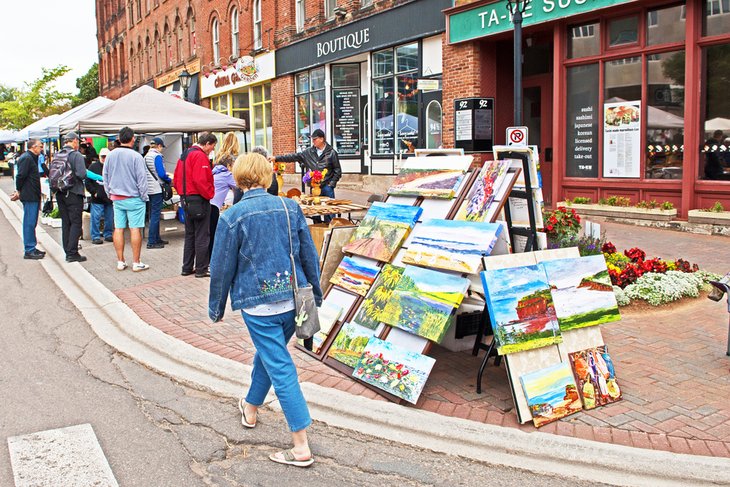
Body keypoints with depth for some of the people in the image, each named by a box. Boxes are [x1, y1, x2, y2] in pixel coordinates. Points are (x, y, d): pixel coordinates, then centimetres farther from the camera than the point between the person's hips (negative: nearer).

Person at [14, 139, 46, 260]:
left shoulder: (32, 158, 17)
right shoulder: (26, 158, -14)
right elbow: (20, 175, -20)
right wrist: (20, 190, -10)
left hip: (34, 196, 10)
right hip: (29, 197, -10)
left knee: (32, 223, 15)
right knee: (29, 223, -6)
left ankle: (32, 248, 22)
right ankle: (29, 251, -3)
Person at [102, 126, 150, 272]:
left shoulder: (111, 155, 3)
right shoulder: (136, 156, -13)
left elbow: (105, 176, 12)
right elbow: (141, 179, -11)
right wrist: (144, 197, 0)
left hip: (116, 198, 5)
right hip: (134, 198, -5)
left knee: (118, 229, 8)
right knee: (135, 229, -1)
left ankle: (120, 261, 15)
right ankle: (136, 263, 3)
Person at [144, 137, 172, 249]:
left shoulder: (146, 156, 13)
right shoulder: (157, 156, -12)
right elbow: (161, 174, -18)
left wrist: (164, 174, 20)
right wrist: (169, 180, -1)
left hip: (149, 188, 9)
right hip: (157, 188, -9)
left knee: (153, 214, 15)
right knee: (155, 215, -5)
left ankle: (157, 238, 23)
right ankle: (151, 242, -5)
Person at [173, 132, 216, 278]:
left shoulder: (184, 155, 15)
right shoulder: (200, 156, -15)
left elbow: (176, 179, 17)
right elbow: (200, 180, -26)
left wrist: (183, 194, 17)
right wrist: (210, 194, -13)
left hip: (186, 199, 9)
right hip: (199, 199, -9)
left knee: (189, 234, 15)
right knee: (202, 236, -2)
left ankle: (187, 268, 20)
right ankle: (201, 269, 3)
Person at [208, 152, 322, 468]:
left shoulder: (232, 217, -10)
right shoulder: (290, 207, 1)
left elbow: (222, 268, -4)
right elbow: (309, 255, 6)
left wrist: (216, 308, 10)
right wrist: (315, 295, 18)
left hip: (258, 304, -5)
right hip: (293, 299, 5)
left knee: (281, 370, -1)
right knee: (268, 354, 26)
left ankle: (302, 449, 3)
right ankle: (250, 407, 50)